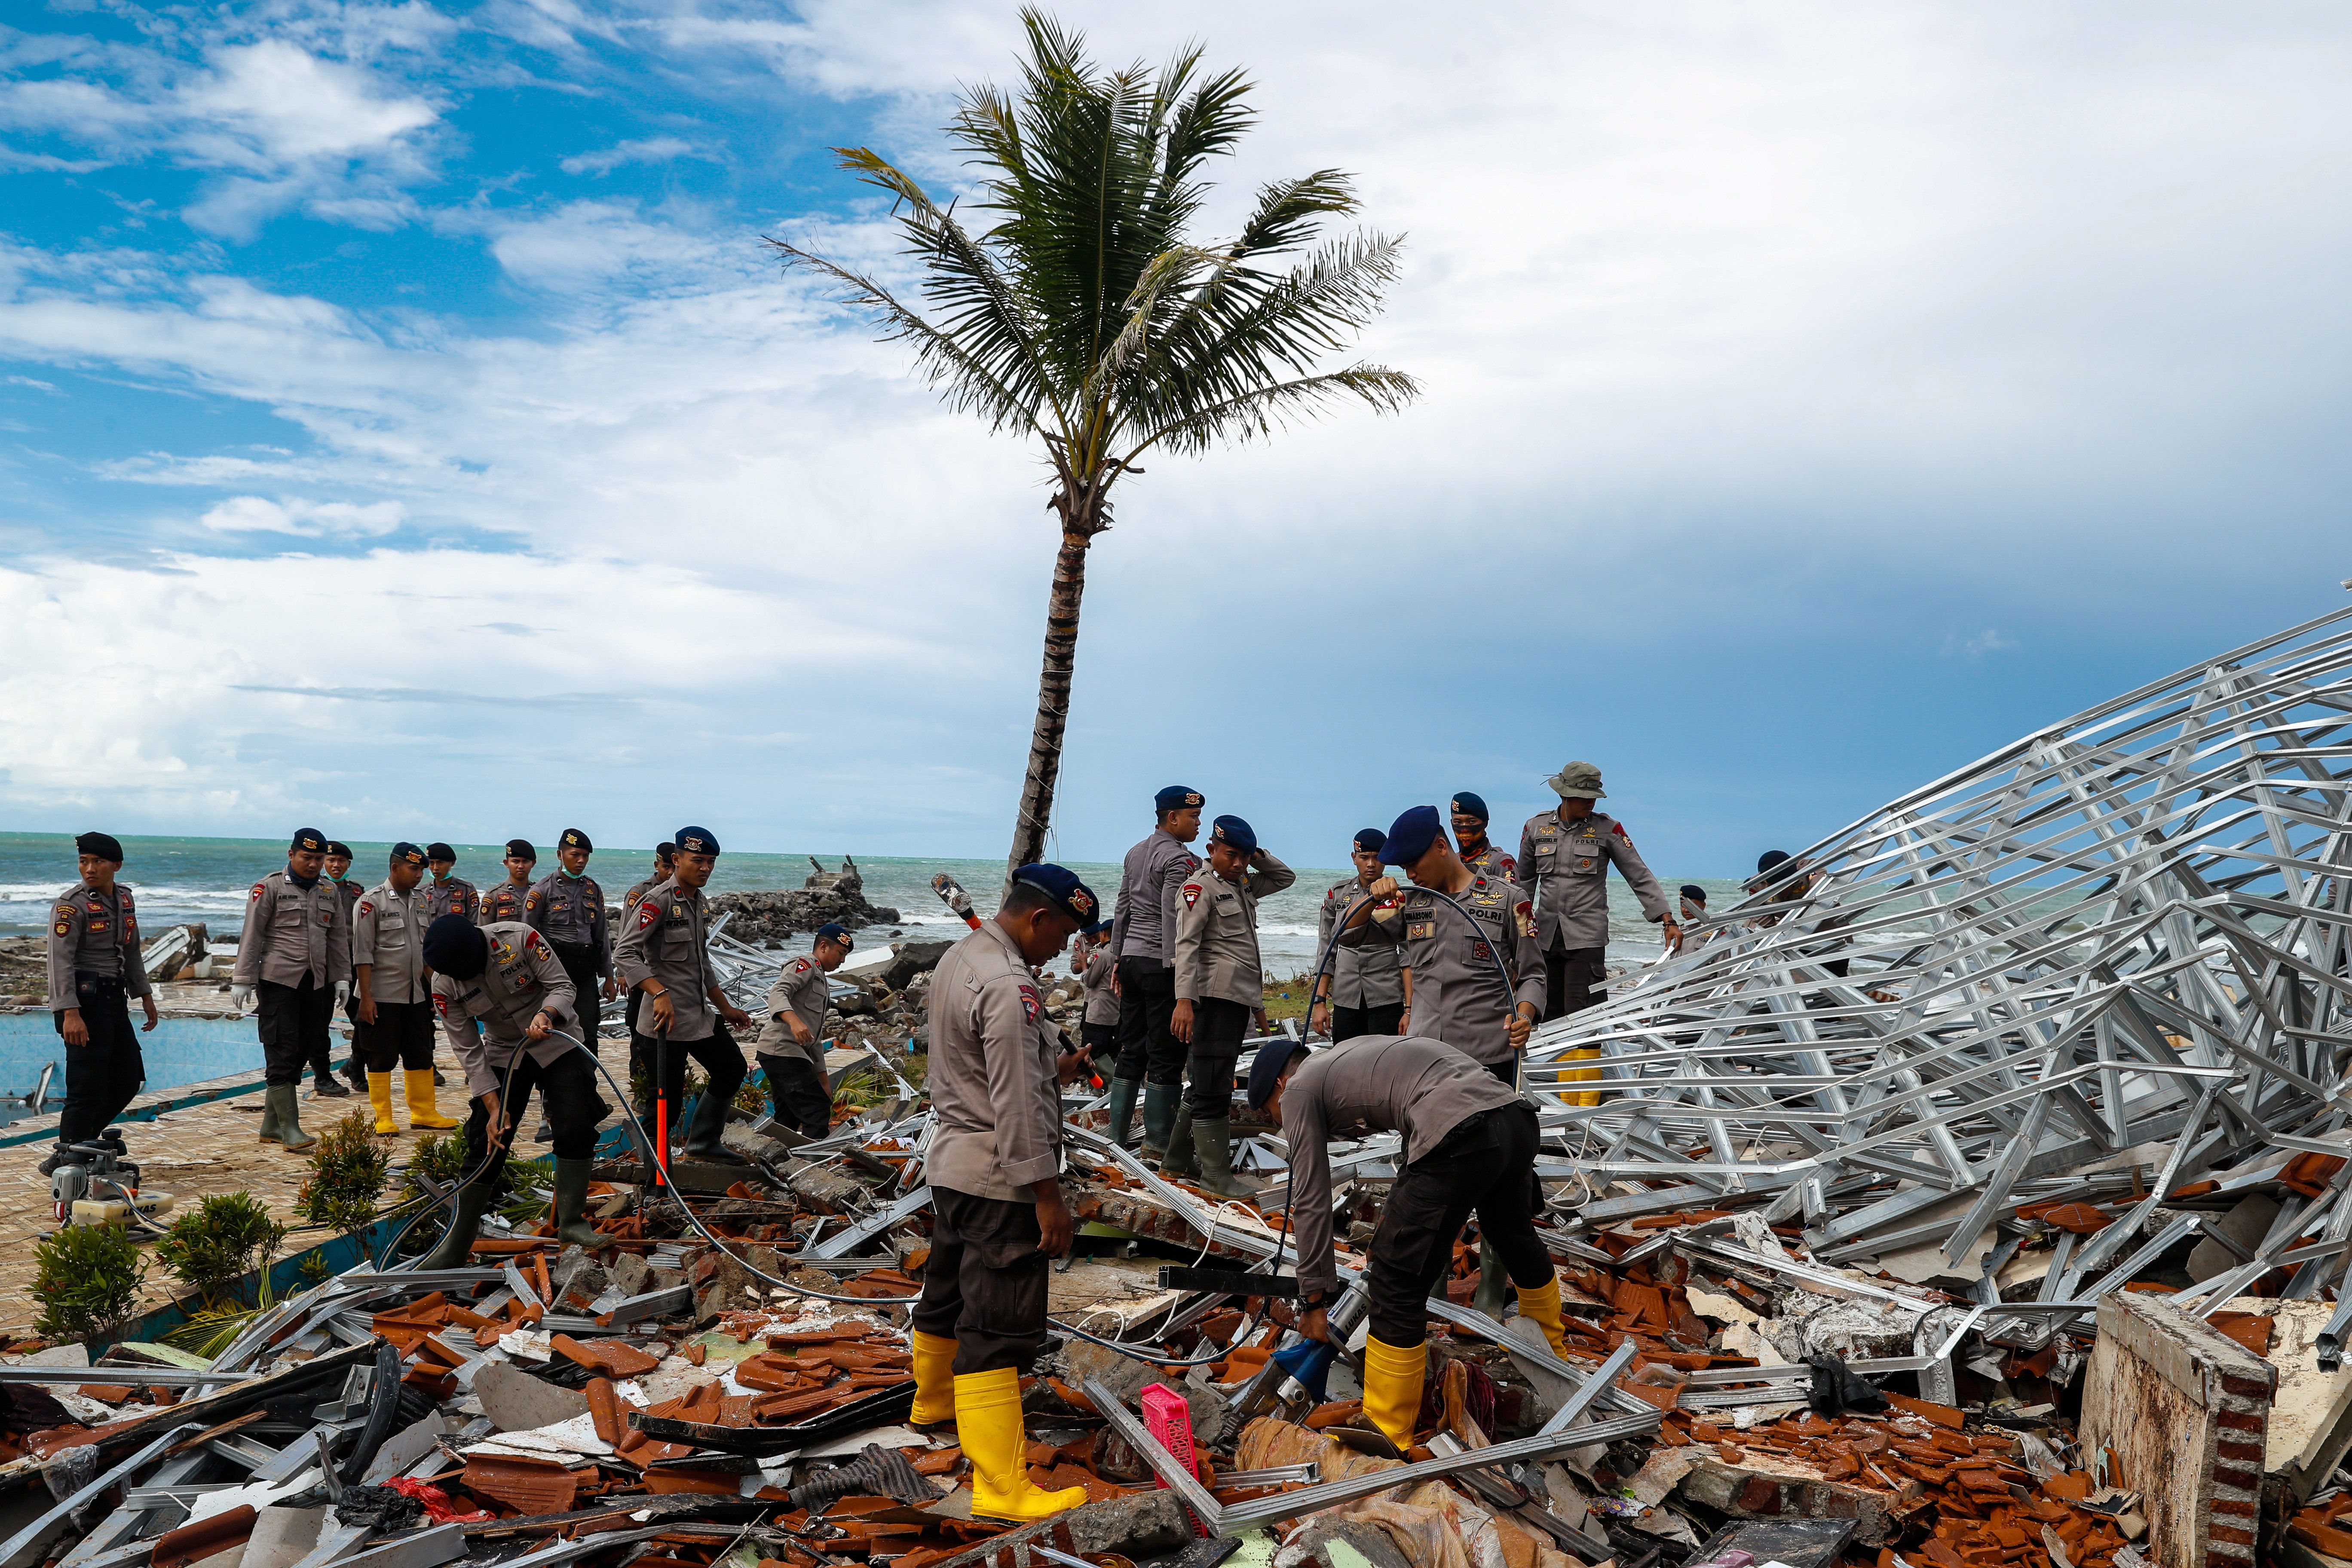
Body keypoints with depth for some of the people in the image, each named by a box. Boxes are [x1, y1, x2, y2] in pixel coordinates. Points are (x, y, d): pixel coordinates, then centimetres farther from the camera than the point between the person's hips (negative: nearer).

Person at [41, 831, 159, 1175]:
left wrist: (145, 996, 22)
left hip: (114, 998, 8)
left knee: (130, 1077, 12)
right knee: (88, 1083, -7)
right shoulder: (72, 904, -12)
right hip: (84, 1001, -8)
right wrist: (70, 1013, -26)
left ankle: (85, 1138, 27)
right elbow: (61, 961, -18)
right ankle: (66, 1156, 4)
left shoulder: (124, 899, 10)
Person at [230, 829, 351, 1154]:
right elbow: (251, 936, -4)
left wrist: (342, 977, 10)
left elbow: (338, 937, 17)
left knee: (301, 1054, 7)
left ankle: (271, 1126, 17)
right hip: (279, 982, -5)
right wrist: (242, 980, -7)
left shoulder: (330, 891, 13)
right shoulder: (270, 888, -2)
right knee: (282, 1054, -7)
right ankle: (290, 1127, -6)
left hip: (317, 984, 5)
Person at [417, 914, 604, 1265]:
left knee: (576, 1128, -14)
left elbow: (562, 985, -16)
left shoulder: (519, 938, -25)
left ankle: (571, 1224, -1)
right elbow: (468, 1050, -13)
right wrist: (494, 1107, -18)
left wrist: (546, 1015, -38)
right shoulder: (445, 985, -18)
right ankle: (455, 1248, 5)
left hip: (558, 1042, -1)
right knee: (486, 1146, -4)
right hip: (503, 1053, 1)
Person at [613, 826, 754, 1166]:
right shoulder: (659, 901, -13)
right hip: (669, 1017, -9)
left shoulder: (700, 904, 15)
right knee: (668, 1096, -6)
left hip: (701, 1014, 10)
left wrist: (725, 1007, 26)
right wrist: (660, 993, -31)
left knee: (732, 1068, 19)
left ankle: (703, 1143, 31)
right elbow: (624, 955, -21)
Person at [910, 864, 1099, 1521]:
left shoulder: (959, 958, 9)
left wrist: (1050, 1069, 12)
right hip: (998, 1179, -10)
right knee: (1000, 1327, -6)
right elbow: (1016, 1106, -23)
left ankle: (934, 1400, 48)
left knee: (948, 1292, 27)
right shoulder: (1008, 987, -23)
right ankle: (1002, 1486, -2)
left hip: (951, 1163, 10)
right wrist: (1046, 1195, -19)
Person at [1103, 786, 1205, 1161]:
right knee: (1166, 1056, -3)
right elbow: (1173, 919, -18)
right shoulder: (1180, 859, -11)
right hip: (1161, 964, -8)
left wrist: (1118, 958, 23)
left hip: (1132, 959, 8)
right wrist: (1179, 972, -18)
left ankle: (1116, 1139, 15)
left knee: (1131, 1052, 12)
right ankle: (1157, 1144, 0)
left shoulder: (1135, 854, 16)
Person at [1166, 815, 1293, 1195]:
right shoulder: (1200, 886, -6)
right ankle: (1217, 1175, -2)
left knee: (1207, 1086, 15)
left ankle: (1178, 1160, 24)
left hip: (1241, 999, 9)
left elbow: (1286, 877, 30)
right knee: (1213, 1088, -6)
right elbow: (1187, 944, -15)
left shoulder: (1243, 885, 20)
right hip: (1216, 996, -9)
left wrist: (1257, 855, 11)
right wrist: (1185, 1000, -24)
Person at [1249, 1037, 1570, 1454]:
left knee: (1398, 1289, 3)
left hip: (1460, 1141, -9)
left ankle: (1385, 1439, 11)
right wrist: (1390, 1233, 43)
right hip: (1519, 1119, 9)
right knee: (1513, 1236, 36)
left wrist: (1313, 1299, 17)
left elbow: (1311, 1202, 10)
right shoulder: (1356, 1056, 35)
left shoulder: (1299, 1088, 13)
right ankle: (1552, 1346, 61)